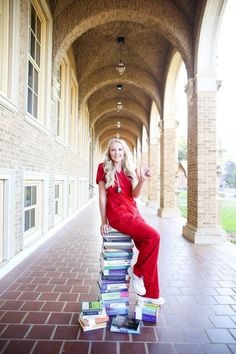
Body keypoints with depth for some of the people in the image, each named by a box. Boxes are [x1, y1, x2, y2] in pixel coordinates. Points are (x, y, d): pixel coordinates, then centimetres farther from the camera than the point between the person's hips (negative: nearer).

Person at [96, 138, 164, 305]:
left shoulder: (130, 170, 12)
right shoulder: (104, 168, 0)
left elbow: (135, 195, 1)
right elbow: (102, 196, -1)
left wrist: (141, 180, -18)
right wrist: (103, 221, -2)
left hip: (134, 213, 6)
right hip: (117, 215, -6)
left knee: (148, 251, 0)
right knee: (154, 236, -22)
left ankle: (148, 293, 16)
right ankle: (137, 271, -2)